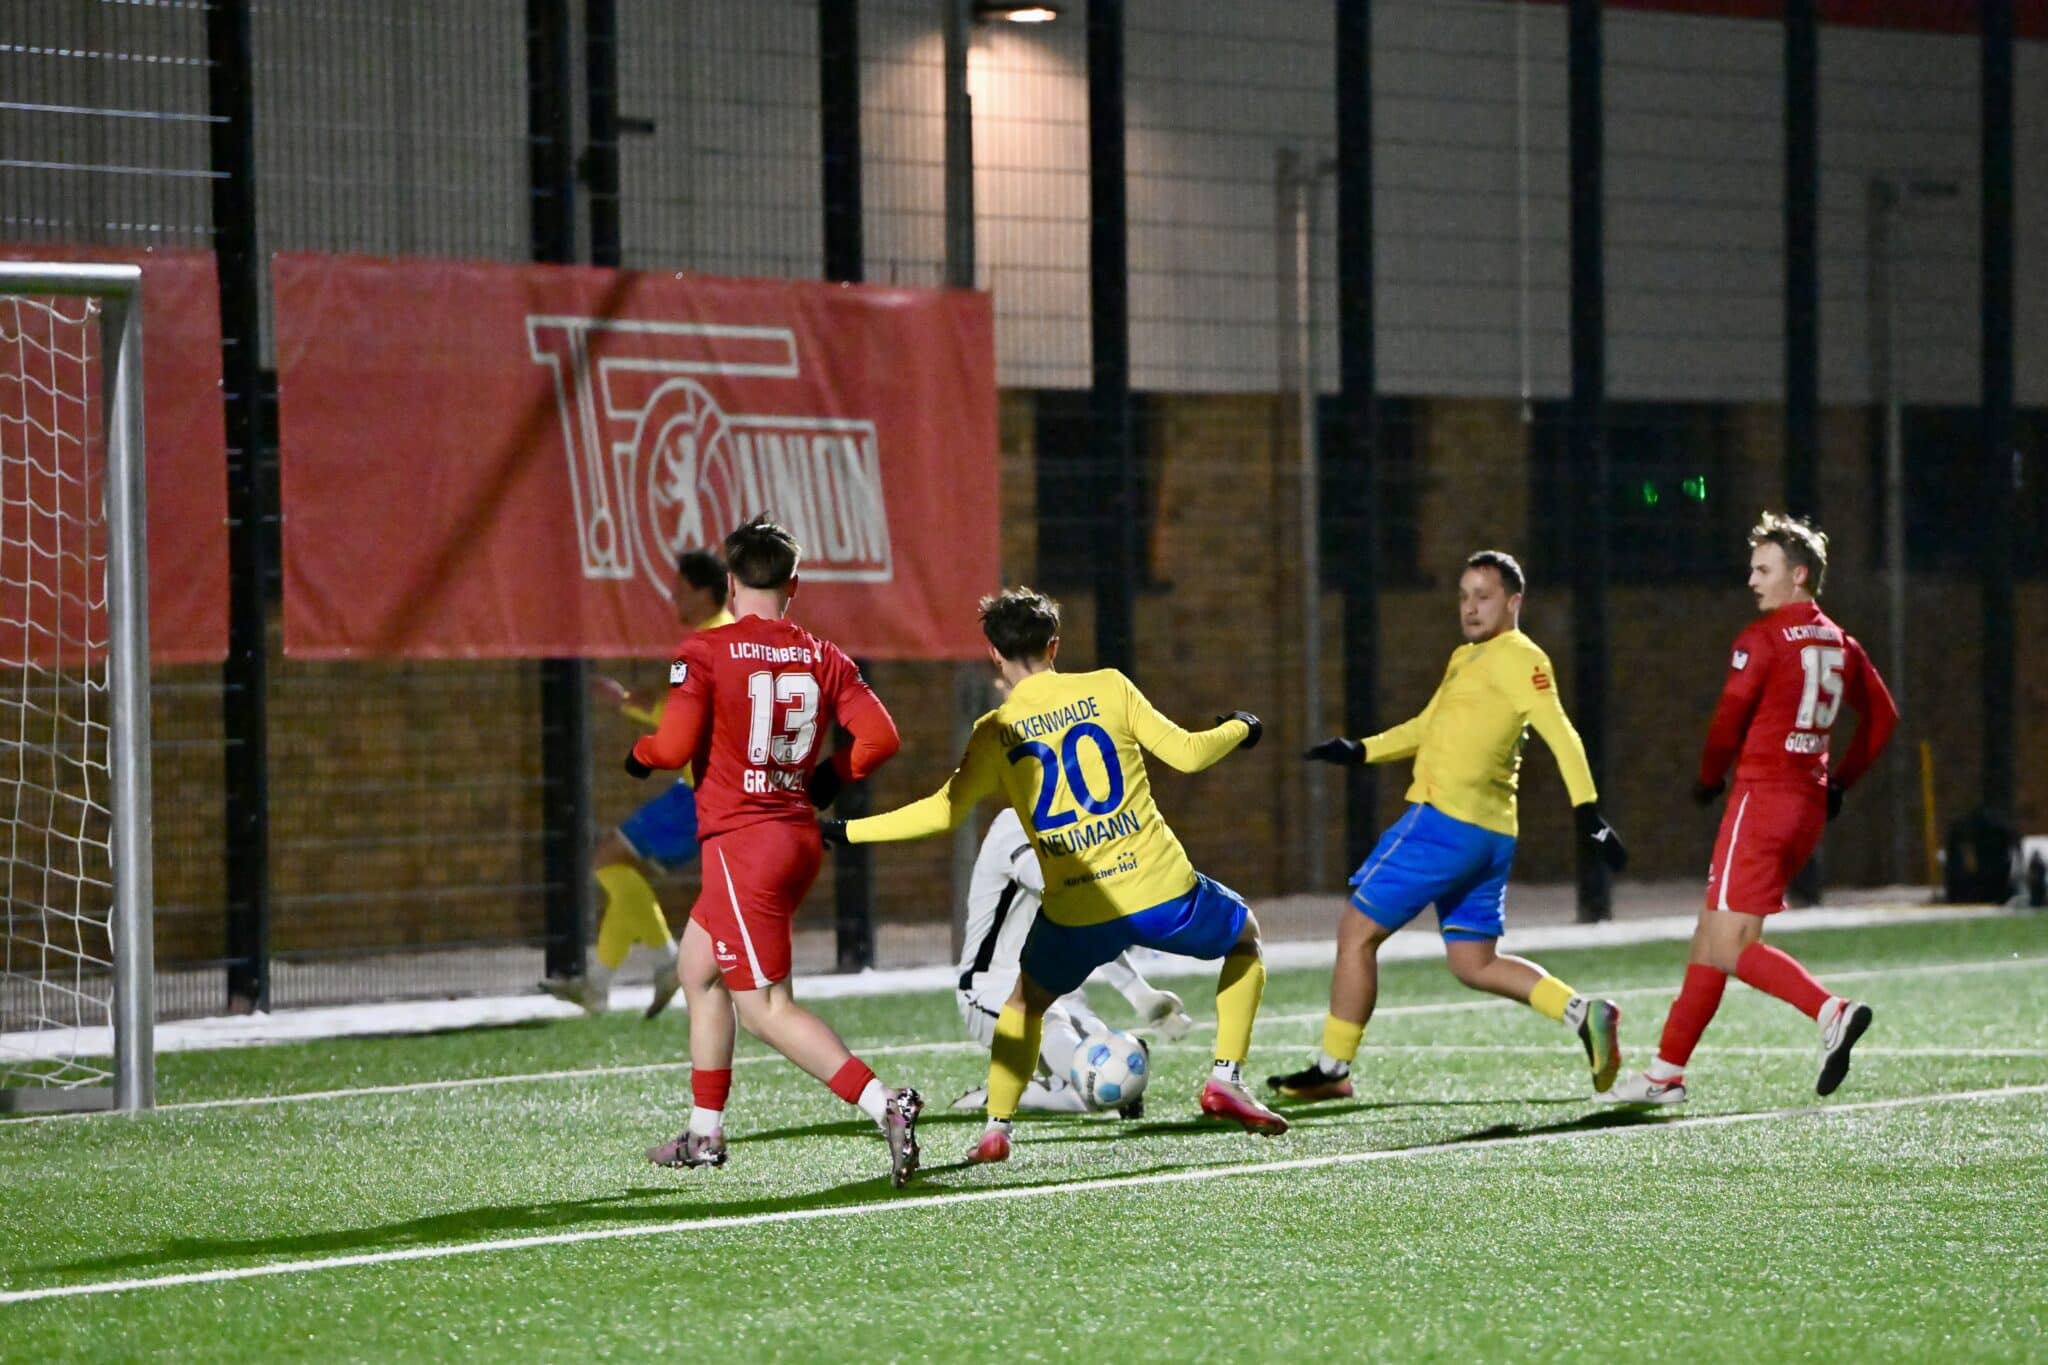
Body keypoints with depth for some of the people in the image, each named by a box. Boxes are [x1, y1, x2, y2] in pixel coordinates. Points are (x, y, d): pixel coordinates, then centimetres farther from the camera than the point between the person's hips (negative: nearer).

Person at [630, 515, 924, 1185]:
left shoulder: (705, 651, -9)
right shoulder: (822, 656, 5)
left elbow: (674, 746, -15)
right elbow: (879, 736, -2)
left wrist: (639, 754, 7)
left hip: (741, 842, -7)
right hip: (800, 836, 7)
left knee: (767, 1010, -6)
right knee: (697, 965, 24)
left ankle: (883, 1103, -23)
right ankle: (705, 1133, 27)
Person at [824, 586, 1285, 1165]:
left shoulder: (995, 732, 1)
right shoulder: (1107, 688, 0)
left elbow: (942, 813, -6)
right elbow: (1185, 753, 0)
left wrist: (844, 831, 3)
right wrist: (1238, 729, 21)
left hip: (1077, 914, 1)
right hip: (1161, 888, -1)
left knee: (1026, 999, 29)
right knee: (1245, 934, 27)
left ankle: (996, 1128, 16)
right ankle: (1226, 1079, 14)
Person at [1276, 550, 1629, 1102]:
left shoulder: (1517, 658, -8)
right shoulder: (1466, 659, 21)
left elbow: (1559, 732, -18)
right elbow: (1427, 729, 30)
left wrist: (1587, 809, -28)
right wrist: (1360, 751, 18)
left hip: (1444, 821, -10)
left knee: (1356, 931, -1)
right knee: (1474, 964, 12)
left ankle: (1331, 1070, 4)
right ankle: (1583, 1014, 1)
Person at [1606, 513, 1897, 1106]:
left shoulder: (1761, 639, -10)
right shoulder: (1839, 644, 12)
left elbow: (1728, 724, -9)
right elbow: (1882, 716, 18)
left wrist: (1709, 780, 9)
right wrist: (1841, 780, 22)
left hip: (1761, 798, -8)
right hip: (1810, 804, 8)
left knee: (1731, 947, -10)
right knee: (1711, 937, 12)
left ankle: (1832, 1012, -28)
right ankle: (1666, 1072, 14)